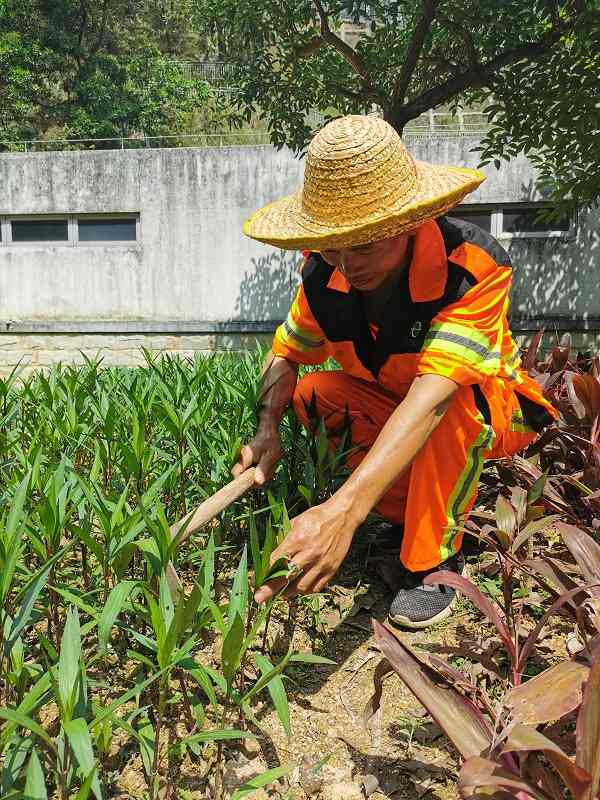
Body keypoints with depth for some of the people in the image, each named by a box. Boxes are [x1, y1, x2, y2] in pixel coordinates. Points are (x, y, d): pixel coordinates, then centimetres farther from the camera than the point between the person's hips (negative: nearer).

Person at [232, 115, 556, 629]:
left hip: (492, 412, -5)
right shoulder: (324, 271, -19)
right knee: (314, 391, -21)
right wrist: (267, 433, -28)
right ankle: (409, 512, -2)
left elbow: (432, 395, -48)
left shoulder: (475, 267, -36)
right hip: (386, 407, 5)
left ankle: (433, 563, -17)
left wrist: (344, 510, -59)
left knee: (457, 400, -38)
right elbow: (286, 354, -7)